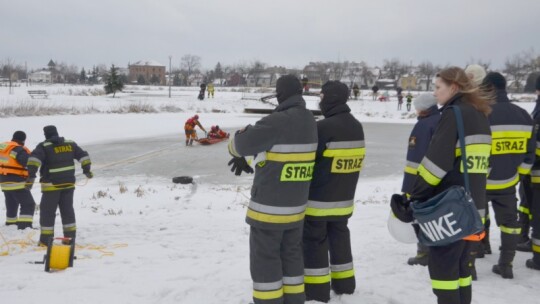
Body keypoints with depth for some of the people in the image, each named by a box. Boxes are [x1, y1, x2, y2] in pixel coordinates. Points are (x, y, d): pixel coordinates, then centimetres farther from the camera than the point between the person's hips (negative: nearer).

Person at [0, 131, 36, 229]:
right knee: (28, 204, -8)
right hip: (17, 182, -9)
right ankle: (24, 228, -18)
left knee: (11, 205, 23)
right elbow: (29, 162, -28)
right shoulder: (19, 149, -18)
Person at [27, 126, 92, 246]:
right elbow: (83, 155, 11)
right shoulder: (70, 144, 6)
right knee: (67, 210, 14)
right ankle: (70, 237, 18)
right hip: (68, 183, 5)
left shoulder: (44, 146, -8)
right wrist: (86, 170, 21)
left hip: (51, 185, -4)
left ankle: (46, 239, 5)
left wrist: (31, 175, -26)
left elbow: (34, 159, -24)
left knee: (47, 211, 4)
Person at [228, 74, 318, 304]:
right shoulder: (309, 121, 4)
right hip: (296, 205, 8)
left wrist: (237, 151, 7)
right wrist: (244, 157, 12)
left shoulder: (278, 121, -23)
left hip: (269, 205, -8)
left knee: (265, 257, 5)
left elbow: (242, 143, -18)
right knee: (291, 254, 19)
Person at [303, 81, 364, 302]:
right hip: (343, 198, 7)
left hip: (318, 199, -7)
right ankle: (344, 283, 28)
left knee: (314, 241, 4)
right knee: (339, 237, 19)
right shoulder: (357, 127, 4)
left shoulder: (323, 128, -22)